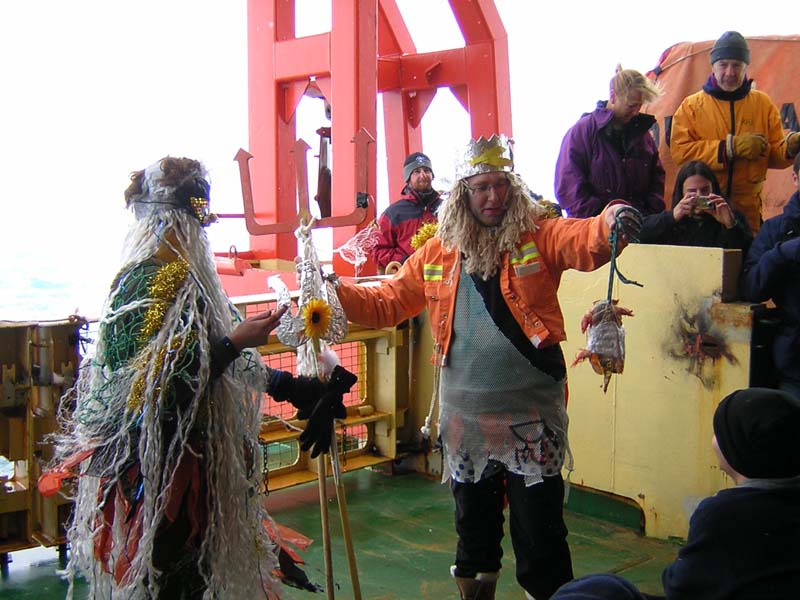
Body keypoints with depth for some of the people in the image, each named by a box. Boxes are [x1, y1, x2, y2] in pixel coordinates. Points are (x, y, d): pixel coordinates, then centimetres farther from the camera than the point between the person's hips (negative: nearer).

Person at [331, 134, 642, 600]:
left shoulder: (538, 237, -5)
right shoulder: (438, 253, 4)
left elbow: (584, 242, -25)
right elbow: (387, 303, 8)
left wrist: (610, 222, -46)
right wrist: (335, 294, -7)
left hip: (531, 416, -3)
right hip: (465, 417, 4)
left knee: (540, 530, 2)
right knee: (473, 523, 20)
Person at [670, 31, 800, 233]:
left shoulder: (763, 103, 9)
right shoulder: (692, 105, 2)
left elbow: (773, 154, 8)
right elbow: (680, 151, -11)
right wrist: (730, 146, -18)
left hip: (748, 210, 2)